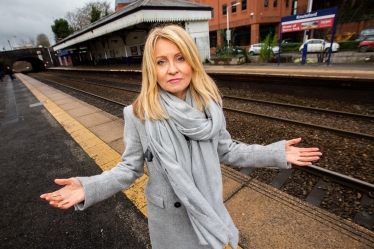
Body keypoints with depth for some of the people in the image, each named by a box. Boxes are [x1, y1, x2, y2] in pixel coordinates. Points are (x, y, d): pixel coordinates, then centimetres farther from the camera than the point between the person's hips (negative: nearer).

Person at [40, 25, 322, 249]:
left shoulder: (210, 104, -13)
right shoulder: (139, 114, -20)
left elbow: (225, 150, -2)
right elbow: (131, 167, -11)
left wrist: (276, 153, -5)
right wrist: (88, 188, -25)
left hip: (209, 206, 3)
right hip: (169, 214, -2)